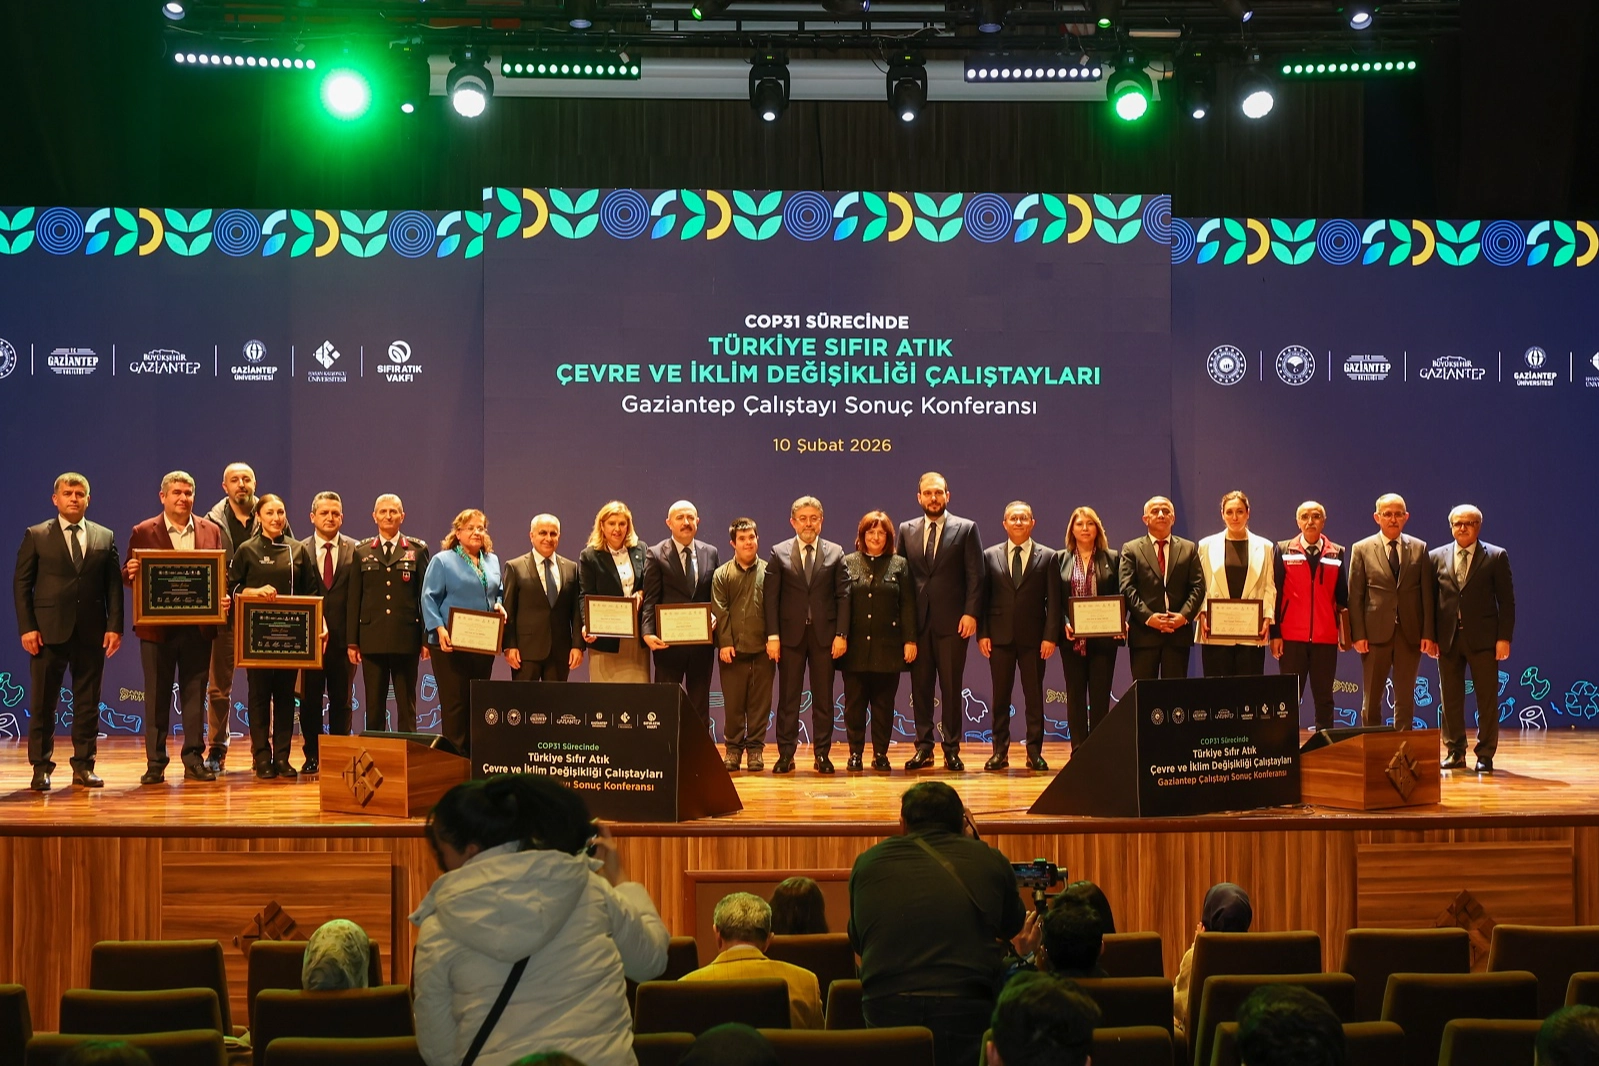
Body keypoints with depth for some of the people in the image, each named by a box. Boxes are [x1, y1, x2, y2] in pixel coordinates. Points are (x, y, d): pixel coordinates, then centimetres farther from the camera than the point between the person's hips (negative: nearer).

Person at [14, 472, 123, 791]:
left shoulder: (105, 537, 10)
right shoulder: (36, 536, 5)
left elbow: (114, 585, 6)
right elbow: (22, 584, 2)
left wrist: (114, 626, -3)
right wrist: (26, 628, -7)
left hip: (91, 631, 2)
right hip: (49, 630, -2)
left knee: (88, 702, 5)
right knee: (42, 703, 2)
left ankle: (84, 765, 13)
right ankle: (41, 767, 9)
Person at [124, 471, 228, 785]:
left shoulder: (211, 531, 9)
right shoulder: (143, 532, 3)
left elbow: (223, 574, 7)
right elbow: (129, 576, 1)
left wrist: (224, 598, -12)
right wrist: (130, 572, -22)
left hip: (198, 626, 2)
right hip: (157, 626, -2)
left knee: (195, 694, 6)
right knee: (157, 696, 4)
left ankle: (194, 759, 12)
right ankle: (155, 762, 10)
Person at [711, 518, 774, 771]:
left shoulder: (768, 572, 6)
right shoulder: (722, 574, 8)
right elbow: (720, 611, 1)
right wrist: (725, 642, -8)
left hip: (762, 649, 0)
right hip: (733, 650, 0)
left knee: (760, 703, 4)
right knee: (733, 703, 4)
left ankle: (755, 750, 12)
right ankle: (733, 749, 13)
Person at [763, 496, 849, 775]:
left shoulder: (835, 553, 6)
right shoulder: (779, 553, 4)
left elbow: (843, 596, 3)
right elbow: (771, 597, 1)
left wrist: (841, 634, -5)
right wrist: (772, 635, -7)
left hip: (825, 634, 0)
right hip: (790, 634, 0)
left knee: (823, 697, 5)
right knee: (788, 697, 3)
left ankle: (822, 753, 11)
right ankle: (785, 754, 9)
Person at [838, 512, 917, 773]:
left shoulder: (899, 565, 6)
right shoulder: (848, 563, 7)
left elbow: (908, 605, 3)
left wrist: (910, 640, -4)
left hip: (888, 646, 0)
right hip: (856, 646, 0)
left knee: (884, 703, 4)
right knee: (854, 702, 4)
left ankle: (880, 754, 11)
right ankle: (855, 753, 12)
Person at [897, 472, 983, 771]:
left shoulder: (966, 529, 3)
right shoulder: (906, 530, 11)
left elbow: (975, 576, -1)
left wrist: (970, 613, -11)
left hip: (952, 621, -3)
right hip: (917, 620, 3)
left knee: (951, 687, 1)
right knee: (920, 687, 6)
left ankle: (952, 750, 8)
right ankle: (924, 747, 13)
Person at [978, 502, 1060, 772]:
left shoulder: (1048, 557, 4)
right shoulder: (990, 556, 8)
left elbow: (1053, 601, 0)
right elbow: (983, 597, 6)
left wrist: (1050, 636, -8)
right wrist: (982, 633, -2)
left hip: (1033, 638, -1)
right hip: (1000, 637, 1)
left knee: (1034, 696, 3)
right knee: (1000, 697, 5)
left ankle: (1035, 752, 9)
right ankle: (1000, 751, 11)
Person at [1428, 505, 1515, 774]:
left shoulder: (1497, 556, 2)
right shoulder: (1437, 557, 9)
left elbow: (1506, 600, -1)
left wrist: (1504, 638, -8)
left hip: (1483, 638, -2)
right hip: (1448, 638, 2)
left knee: (1487, 700, 0)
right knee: (1450, 699, 7)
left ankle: (1485, 755, 8)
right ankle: (1455, 752, 16)